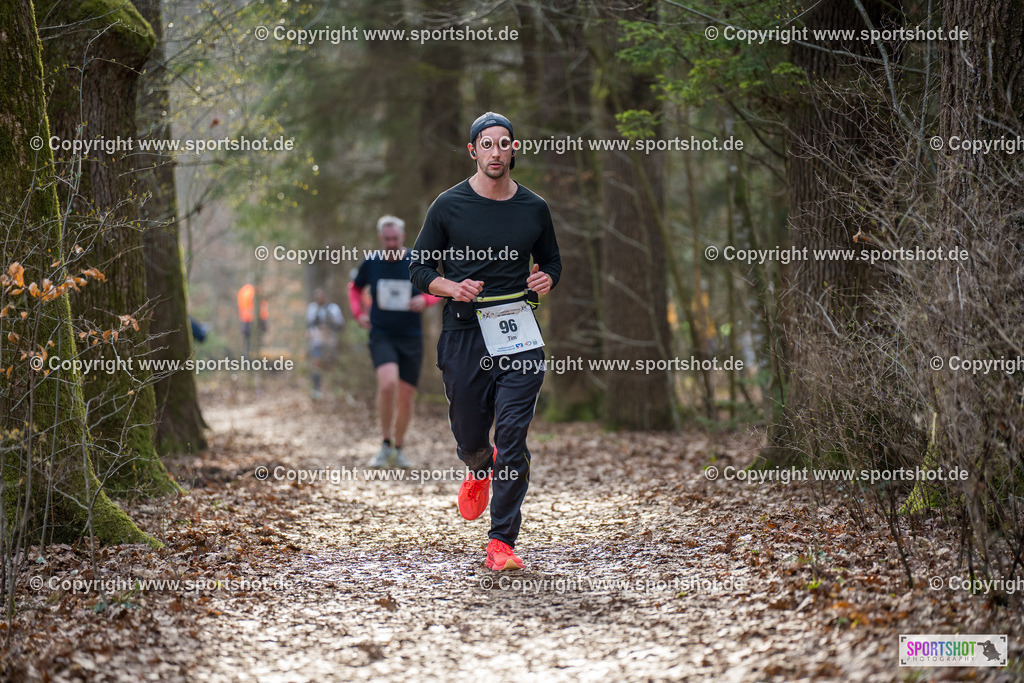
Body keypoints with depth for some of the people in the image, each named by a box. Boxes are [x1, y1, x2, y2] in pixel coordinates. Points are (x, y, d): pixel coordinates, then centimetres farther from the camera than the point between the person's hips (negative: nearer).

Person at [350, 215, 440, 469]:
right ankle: (386, 444, -10)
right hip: (381, 336, -1)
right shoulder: (371, 263, -1)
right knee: (388, 383, -27)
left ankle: (398, 449, 28)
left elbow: (436, 292, 9)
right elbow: (355, 288, 17)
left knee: (405, 398, 4)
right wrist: (358, 313, 0)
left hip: (411, 339, 1)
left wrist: (425, 299, -14)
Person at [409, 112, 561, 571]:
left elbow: (551, 259, 24)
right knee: (469, 436, 7)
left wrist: (546, 279, 0)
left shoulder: (534, 208, 9)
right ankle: (480, 468, 46)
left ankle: (502, 542, -4)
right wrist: (451, 287, -15)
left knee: (513, 437, -9)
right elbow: (419, 269, 5)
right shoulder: (448, 206, 1)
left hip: (519, 336, 1)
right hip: (464, 335, -1)